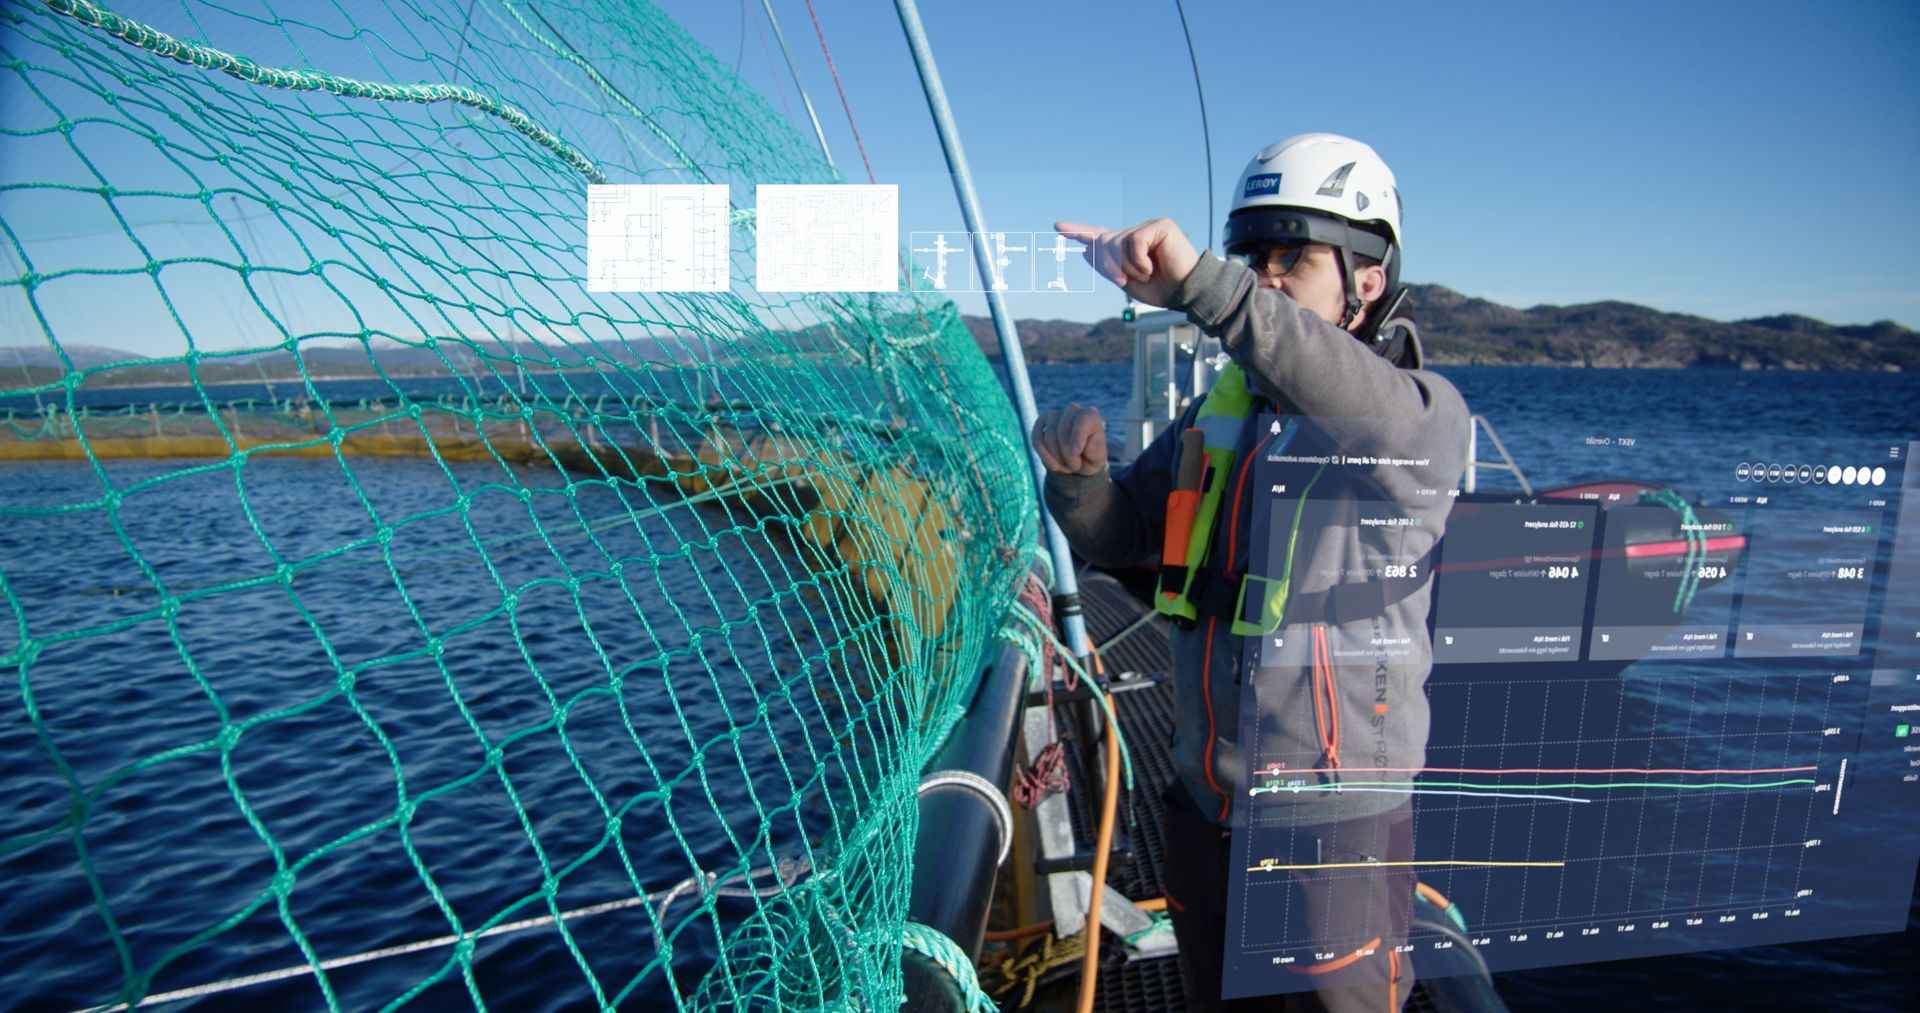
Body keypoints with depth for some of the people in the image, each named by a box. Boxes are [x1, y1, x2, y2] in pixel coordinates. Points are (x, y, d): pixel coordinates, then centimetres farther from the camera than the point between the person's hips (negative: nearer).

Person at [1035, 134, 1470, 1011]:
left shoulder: (1427, 414, -11)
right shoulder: (1218, 411, 6)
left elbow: (1366, 402, -36)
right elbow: (1117, 535, 5)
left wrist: (1196, 283, -45)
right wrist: (1078, 474, -17)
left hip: (1336, 823, -5)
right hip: (1204, 806, 6)